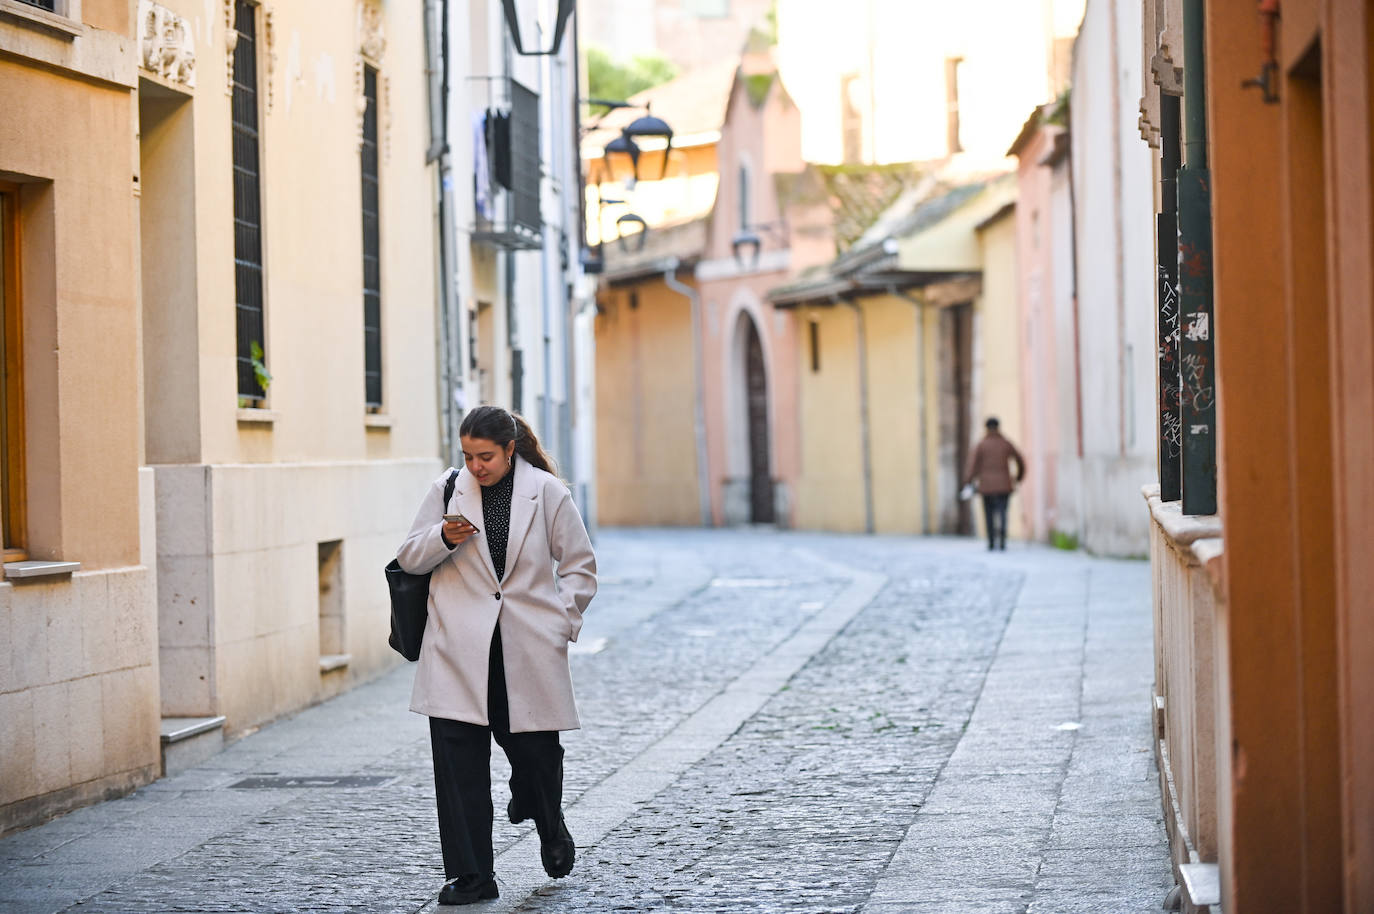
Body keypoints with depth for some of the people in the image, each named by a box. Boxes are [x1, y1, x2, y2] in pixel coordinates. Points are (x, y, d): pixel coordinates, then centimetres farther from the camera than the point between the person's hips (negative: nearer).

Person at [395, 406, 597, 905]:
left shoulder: (548, 493, 1)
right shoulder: (446, 490, 5)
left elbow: (580, 567, 8)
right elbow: (408, 559, 10)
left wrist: (560, 624, -1)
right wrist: (442, 538, -11)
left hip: (529, 650, -1)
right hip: (460, 652, 1)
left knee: (534, 748, 6)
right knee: (457, 759, -4)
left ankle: (550, 827, 40)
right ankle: (470, 875, 3)